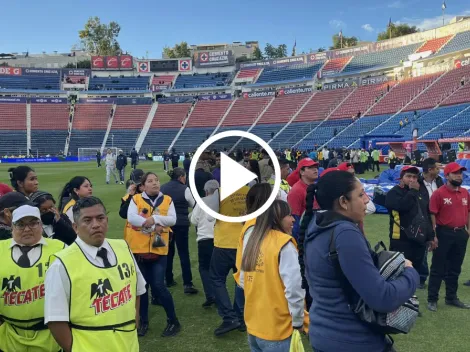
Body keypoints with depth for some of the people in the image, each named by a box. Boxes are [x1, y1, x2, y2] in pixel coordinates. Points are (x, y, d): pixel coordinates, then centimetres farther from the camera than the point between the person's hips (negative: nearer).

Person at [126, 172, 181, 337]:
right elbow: (131, 218, -16)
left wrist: (154, 218, -20)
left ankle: (173, 321, 13)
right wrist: (154, 226, -21)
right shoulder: (136, 199, 0)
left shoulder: (167, 200, 4)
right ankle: (143, 322, 27)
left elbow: (172, 220, -7)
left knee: (158, 286, -4)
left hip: (159, 250, -1)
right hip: (139, 249, 1)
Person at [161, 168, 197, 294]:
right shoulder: (185, 189, -9)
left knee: (168, 252, 15)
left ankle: (169, 280, 24)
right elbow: (194, 205, 3)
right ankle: (188, 284, -3)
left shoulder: (162, 188, 3)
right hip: (181, 224, -4)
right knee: (184, 253, -1)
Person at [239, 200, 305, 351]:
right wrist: (298, 322, -9)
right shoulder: (284, 245, -17)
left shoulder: (251, 239, 3)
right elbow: (294, 289, -22)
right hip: (277, 331, -6)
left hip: (253, 325, 7)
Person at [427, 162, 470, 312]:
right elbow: (433, 215, -12)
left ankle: (451, 298, 31)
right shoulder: (439, 193, -11)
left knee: (455, 269, 17)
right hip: (444, 234, -6)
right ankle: (432, 299, 11)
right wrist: (433, 236, -14)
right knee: (438, 268, 2)